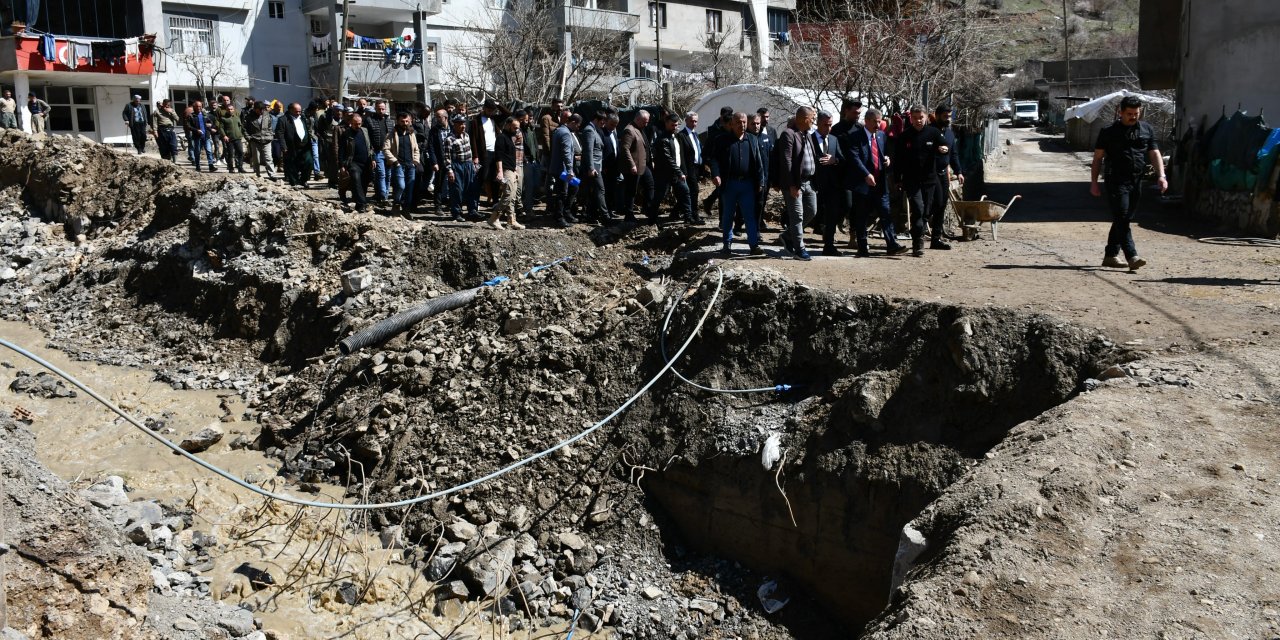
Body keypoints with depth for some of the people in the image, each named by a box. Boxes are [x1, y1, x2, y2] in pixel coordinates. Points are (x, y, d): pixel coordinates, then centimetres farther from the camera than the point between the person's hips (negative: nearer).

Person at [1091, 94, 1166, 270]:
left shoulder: (1147, 129, 12)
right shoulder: (1109, 131, 0)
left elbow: (1154, 153, 11)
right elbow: (1097, 158, 3)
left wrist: (1161, 175, -3)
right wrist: (1093, 182, -2)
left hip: (1136, 182, 5)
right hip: (1116, 181, -5)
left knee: (1124, 220, 10)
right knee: (1121, 219, -13)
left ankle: (1110, 255, 19)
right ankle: (1132, 257, -19)